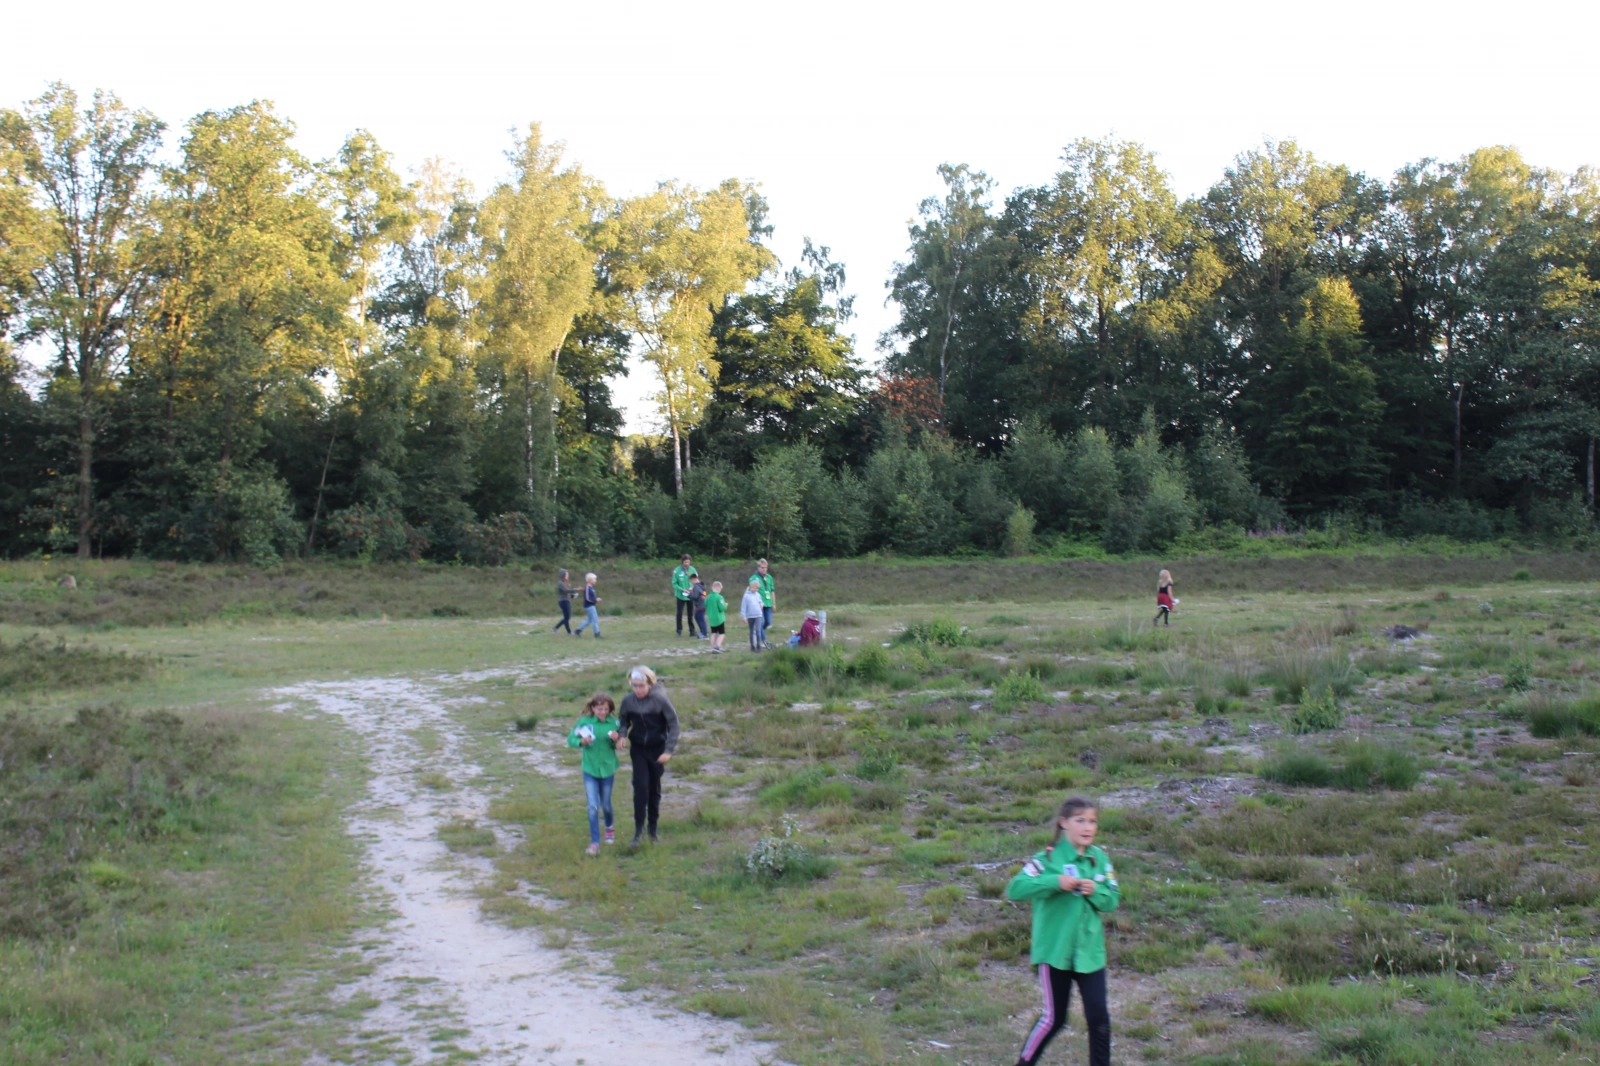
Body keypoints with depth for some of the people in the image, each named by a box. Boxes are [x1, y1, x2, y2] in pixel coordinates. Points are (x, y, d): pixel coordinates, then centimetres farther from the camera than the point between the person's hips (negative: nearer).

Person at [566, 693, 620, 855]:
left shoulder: (613, 723, -9)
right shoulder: (584, 722, -12)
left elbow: (618, 746, 0)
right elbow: (570, 739, -5)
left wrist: (616, 740, -21)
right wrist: (581, 742, -24)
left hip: (607, 769, 1)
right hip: (590, 770, -1)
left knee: (605, 804, 17)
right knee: (593, 806, -7)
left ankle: (609, 827, 48)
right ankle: (594, 843, 0)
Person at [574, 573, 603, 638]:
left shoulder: (591, 587, 13)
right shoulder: (587, 588, -17)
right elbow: (587, 598, -21)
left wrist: (597, 599, 3)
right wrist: (596, 600, -19)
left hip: (592, 606, 10)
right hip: (589, 606, -10)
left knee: (589, 620, 15)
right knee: (595, 620, -8)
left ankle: (577, 631, 21)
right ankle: (597, 634, -4)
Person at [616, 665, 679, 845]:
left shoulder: (660, 699, -17)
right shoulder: (628, 700, -8)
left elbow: (673, 724, -11)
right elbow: (624, 721, 8)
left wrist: (668, 750, -16)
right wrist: (622, 735, -13)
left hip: (657, 749, -1)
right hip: (638, 750, 1)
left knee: (654, 788, 8)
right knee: (640, 786, -11)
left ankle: (653, 827, 21)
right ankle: (639, 827, -3)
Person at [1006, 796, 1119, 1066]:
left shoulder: (1100, 859, 3)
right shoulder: (1048, 858, -11)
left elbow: (1113, 899, 4)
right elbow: (1014, 889, -20)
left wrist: (1096, 892, -17)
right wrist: (1054, 881, -30)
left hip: (1090, 951, 4)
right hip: (1055, 951, -3)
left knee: (1099, 1015, -1)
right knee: (1054, 1017, 5)